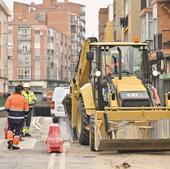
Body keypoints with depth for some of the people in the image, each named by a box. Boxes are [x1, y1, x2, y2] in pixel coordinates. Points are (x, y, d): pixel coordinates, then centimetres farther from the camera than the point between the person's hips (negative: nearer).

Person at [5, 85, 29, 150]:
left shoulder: (10, 97, -4)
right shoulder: (24, 98, -4)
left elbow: (7, 107, -3)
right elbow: (26, 110, -2)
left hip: (11, 117, 1)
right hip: (20, 117, -1)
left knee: (10, 129, 21)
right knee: (18, 131, 8)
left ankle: (10, 140, 3)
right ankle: (15, 145, 9)